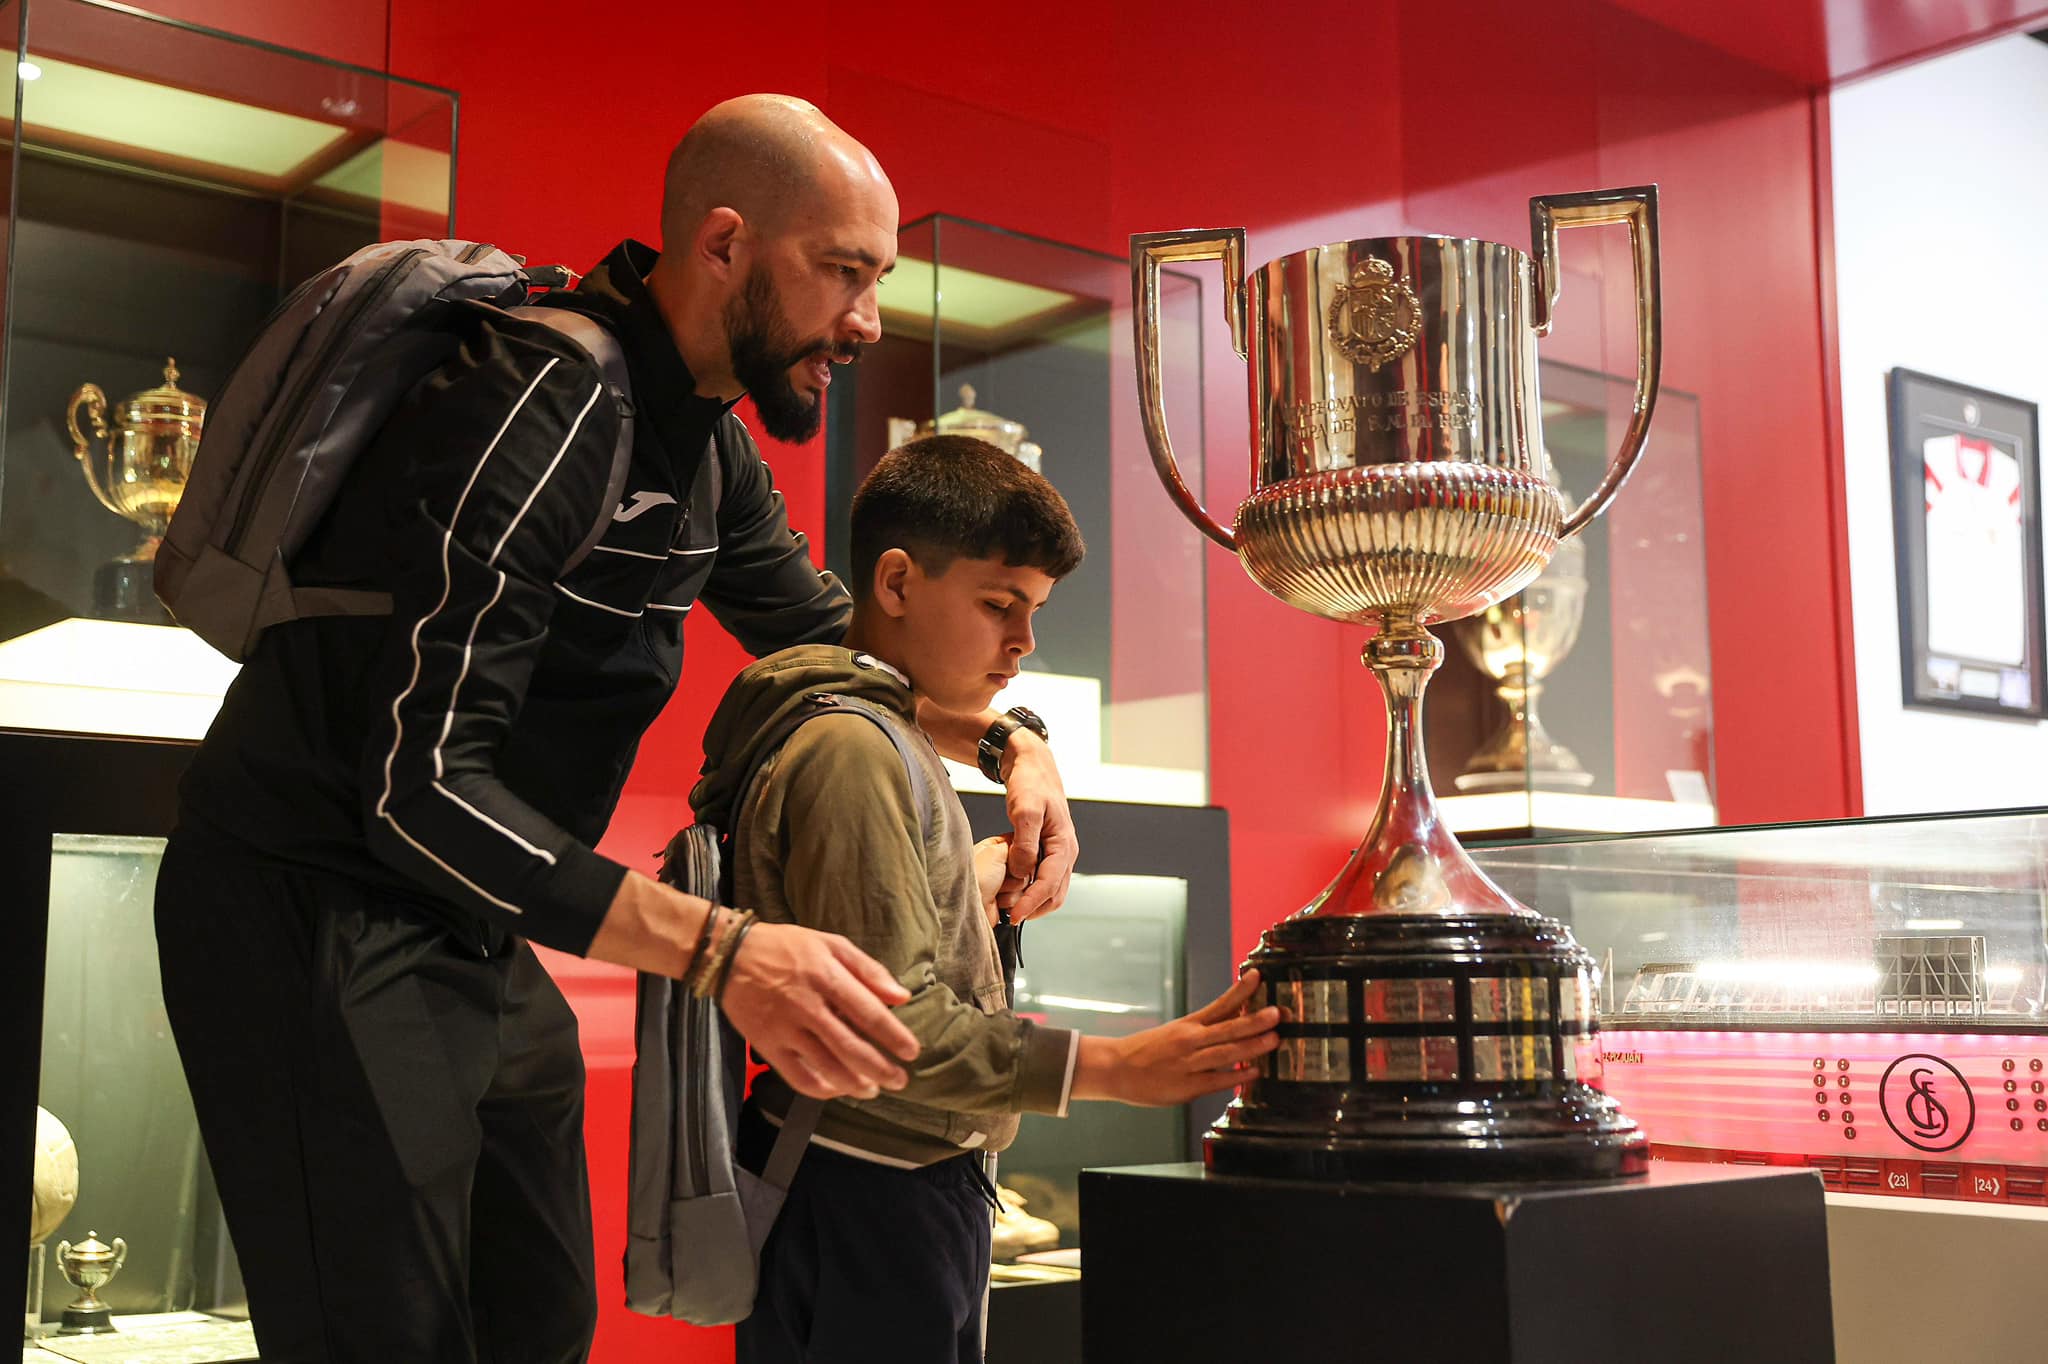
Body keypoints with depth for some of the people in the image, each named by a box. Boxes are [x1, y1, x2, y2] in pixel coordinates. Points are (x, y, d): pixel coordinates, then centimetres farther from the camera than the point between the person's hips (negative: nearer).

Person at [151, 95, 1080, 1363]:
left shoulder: (709, 446, 6)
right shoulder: (545, 407, -23)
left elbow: (824, 631, 22)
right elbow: (421, 788, -28)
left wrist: (1005, 737, 4)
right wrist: (723, 950, -34)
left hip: (473, 936, 9)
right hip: (316, 915, -9)